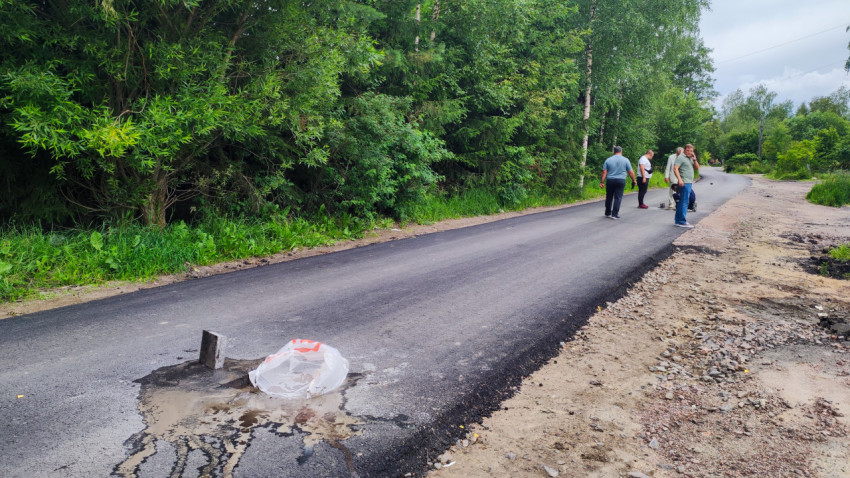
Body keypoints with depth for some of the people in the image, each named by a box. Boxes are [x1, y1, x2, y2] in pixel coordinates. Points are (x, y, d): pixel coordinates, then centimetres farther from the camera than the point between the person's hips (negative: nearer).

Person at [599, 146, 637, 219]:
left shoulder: (608, 160, 4)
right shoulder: (625, 160, 1)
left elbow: (604, 172, 0)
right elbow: (631, 172, 1)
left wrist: (602, 182, 2)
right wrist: (633, 180, 12)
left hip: (610, 180, 2)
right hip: (621, 181, -2)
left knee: (609, 197, 11)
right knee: (618, 197, 0)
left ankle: (607, 213, 20)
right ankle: (614, 214, -4)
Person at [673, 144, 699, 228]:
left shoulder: (690, 158, 20)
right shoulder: (681, 157, -7)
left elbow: (697, 167, 17)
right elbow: (675, 168, -17)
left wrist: (694, 159, 1)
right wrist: (679, 179, -26)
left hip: (689, 183, 9)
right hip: (684, 183, -9)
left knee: (681, 202, 12)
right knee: (684, 202, -11)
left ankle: (678, 220, 17)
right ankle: (682, 221, -10)